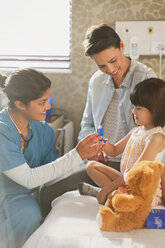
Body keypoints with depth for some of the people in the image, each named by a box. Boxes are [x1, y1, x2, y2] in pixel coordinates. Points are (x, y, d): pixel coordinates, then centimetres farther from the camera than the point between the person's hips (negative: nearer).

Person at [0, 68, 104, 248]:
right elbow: (28, 179, -24)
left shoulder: (42, 130, -1)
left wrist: (88, 155, -14)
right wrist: (77, 155, -24)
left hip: (33, 196, 6)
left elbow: (51, 171, 0)